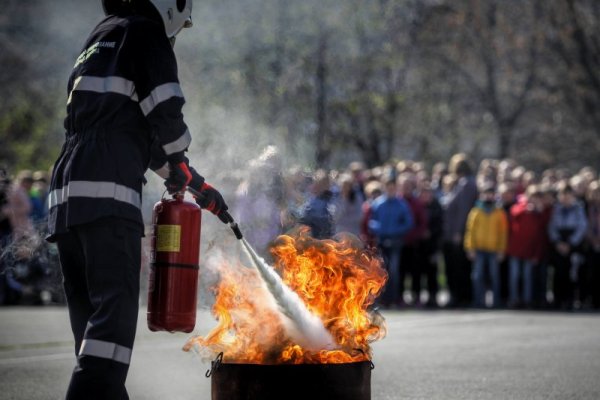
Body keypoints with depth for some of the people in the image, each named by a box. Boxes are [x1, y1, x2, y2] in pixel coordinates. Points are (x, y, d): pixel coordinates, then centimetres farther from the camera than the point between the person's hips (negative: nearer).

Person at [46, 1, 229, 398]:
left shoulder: (99, 41, 31)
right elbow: (166, 112, -7)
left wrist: (199, 186, 38)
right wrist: (180, 167, 14)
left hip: (68, 193, 9)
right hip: (108, 191, -9)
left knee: (91, 319, 10)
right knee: (115, 308, -18)